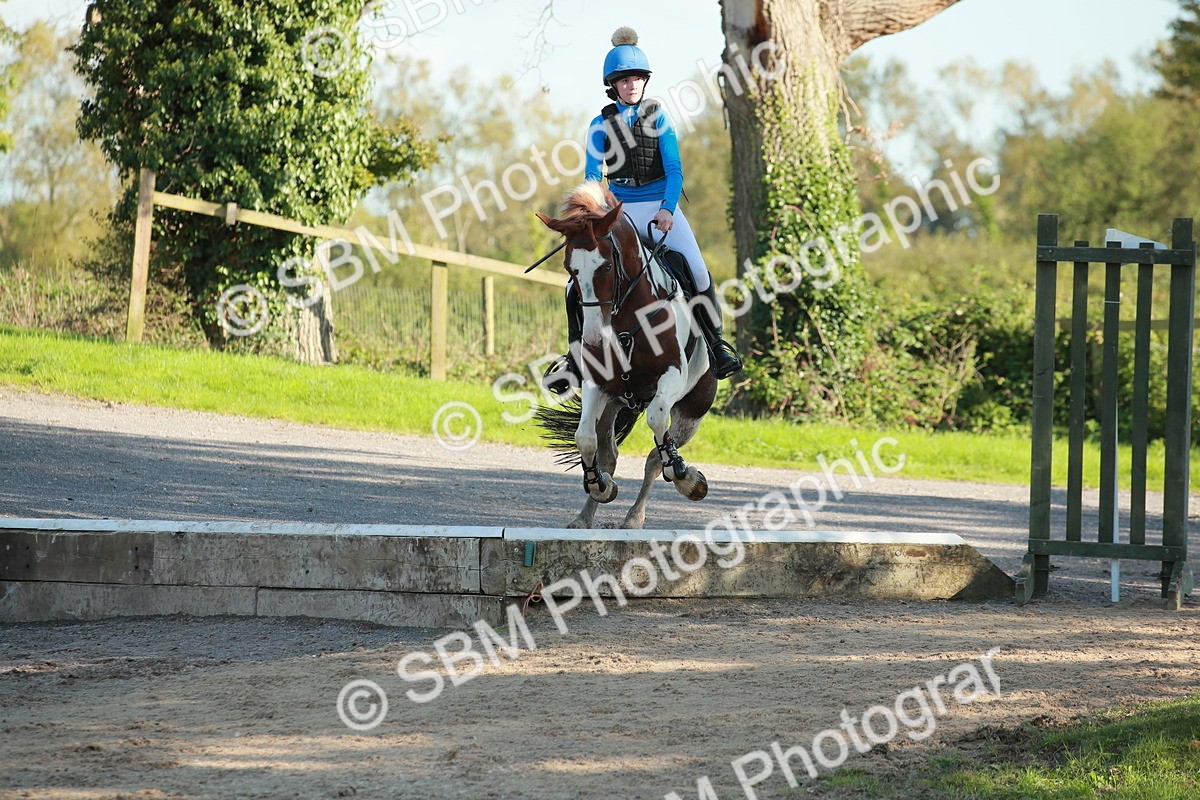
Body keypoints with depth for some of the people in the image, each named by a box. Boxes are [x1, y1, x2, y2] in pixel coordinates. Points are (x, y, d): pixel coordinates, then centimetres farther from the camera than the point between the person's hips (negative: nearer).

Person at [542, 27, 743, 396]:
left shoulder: (658, 118, 0)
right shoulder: (602, 124, 3)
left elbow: (674, 170, -6)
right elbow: (592, 175, -3)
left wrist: (667, 210, -22)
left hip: (661, 206, -1)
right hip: (620, 210, 1)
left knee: (698, 272, -19)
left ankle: (715, 343, -2)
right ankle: (574, 358, 5)